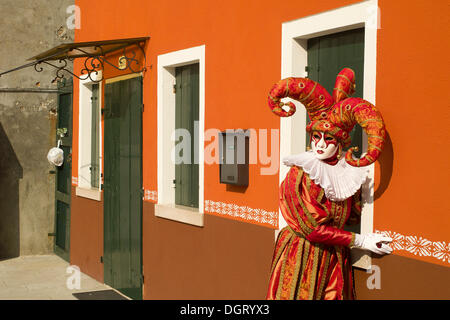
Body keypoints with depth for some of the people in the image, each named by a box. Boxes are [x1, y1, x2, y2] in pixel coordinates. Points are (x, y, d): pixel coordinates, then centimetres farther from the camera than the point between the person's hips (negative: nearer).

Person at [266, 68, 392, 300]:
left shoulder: (349, 173, 0)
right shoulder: (300, 174, -14)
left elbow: (353, 217, 12)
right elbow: (313, 228, -16)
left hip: (335, 259, 4)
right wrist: (361, 241, -14)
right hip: (301, 255, -4)